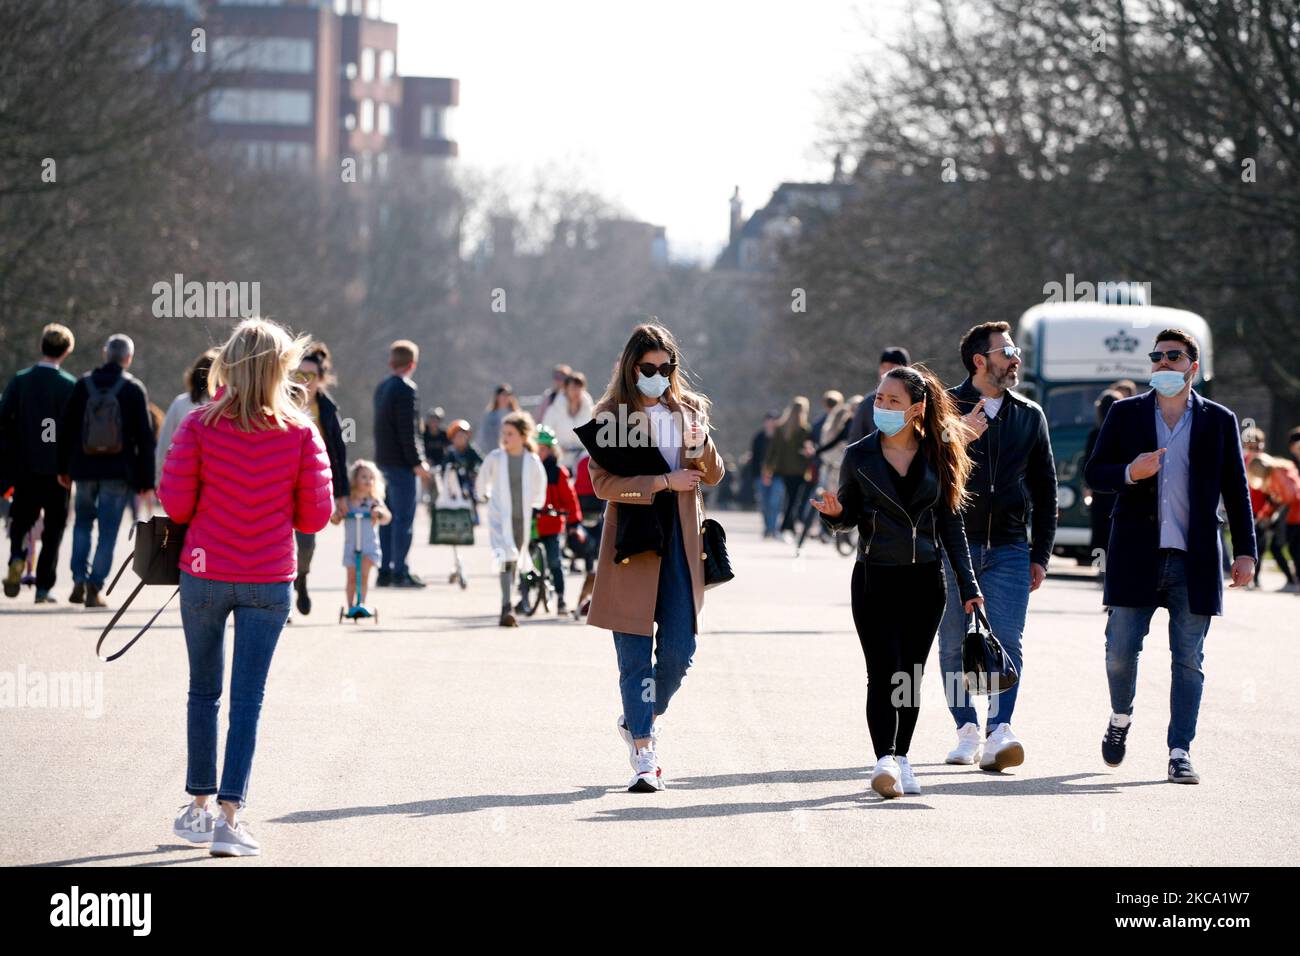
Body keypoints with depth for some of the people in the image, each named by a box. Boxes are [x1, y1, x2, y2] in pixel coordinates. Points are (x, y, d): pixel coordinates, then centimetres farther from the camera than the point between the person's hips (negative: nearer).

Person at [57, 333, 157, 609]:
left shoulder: (84, 384, 1)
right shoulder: (134, 389, -5)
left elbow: (67, 428, 5)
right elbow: (145, 438, -5)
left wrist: (64, 468, 14)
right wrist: (147, 482, -1)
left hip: (85, 468, 2)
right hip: (119, 472, -2)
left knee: (83, 523, 19)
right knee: (108, 530, 3)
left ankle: (79, 581, 8)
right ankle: (94, 588, -3)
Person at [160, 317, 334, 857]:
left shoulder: (200, 426, -9)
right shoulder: (300, 433, -8)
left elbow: (175, 503, -8)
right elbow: (315, 514, -5)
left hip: (204, 574, 1)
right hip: (269, 580, -1)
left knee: (204, 692, 16)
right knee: (248, 700, 1)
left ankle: (199, 806, 21)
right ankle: (229, 815, -7)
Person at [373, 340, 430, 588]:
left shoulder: (382, 388, 13)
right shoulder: (405, 389, -14)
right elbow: (408, 430, -19)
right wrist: (417, 462, -15)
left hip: (384, 460, 9)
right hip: (402, 464, -9)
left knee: (388, 518, 12)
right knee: (404, 518, -6)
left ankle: (384, 571, 13)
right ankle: (399, 572, -6)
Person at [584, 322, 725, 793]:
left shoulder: (689, 410, 11)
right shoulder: (611, 415, -1)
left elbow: (714, 476, 14)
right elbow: (602, 482, -10)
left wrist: (702, 446, -7)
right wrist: (664, 482, -15)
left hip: (678, 542, 4)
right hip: (631, 540, -4)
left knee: (679, 649, 1)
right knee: (635, 653, -4)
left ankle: (641, 719, 28)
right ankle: (643, 754, 0)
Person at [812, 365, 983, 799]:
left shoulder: (938, 457, 4)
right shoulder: (860, 456, 1)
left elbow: (951, 525, 8)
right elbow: (847, 517, 9)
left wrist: (968, 586, 5)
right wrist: (834, 513, -15)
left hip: (925, 581, 2)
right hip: (874, 579, -2)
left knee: (911, 676, 6)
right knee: (883, 673, -12)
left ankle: (900, 760, 15)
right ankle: (884, 761, -21)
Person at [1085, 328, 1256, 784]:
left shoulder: (1219, 421, 8)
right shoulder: (1125, 414, 8)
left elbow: (1236, 490, 9)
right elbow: (1093, 473, 7)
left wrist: (1245, 552, 3)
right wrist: (1129, 473, -14)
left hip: (1194, 559, 0)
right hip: (1136, 557, 0)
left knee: (1189, 660, -1)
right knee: (1120, 651, 1)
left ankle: (1180, 753, 2)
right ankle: (1120, 718, 29)